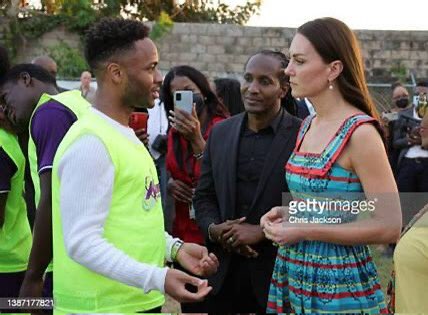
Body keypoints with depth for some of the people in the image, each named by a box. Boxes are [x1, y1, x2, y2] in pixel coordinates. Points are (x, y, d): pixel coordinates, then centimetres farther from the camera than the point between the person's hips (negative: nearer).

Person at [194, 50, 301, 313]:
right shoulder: (220, 133, 8)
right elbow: (204, 197, 11)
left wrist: (263, 232, -16)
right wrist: (213, 229, -7)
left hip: (279, 273, -4)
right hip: (224, 272, 4)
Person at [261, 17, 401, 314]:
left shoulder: (360, 132, -18)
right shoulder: (307, 126, 7)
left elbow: (389, 227, -19)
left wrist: (304, 231, -19)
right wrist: (289, 213, 0)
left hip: (338, 283, -7)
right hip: (294, 276, 7)